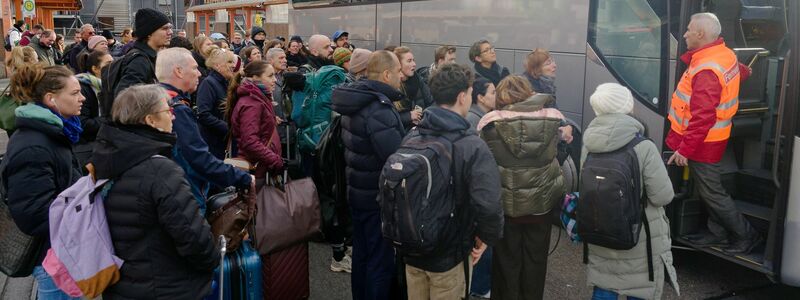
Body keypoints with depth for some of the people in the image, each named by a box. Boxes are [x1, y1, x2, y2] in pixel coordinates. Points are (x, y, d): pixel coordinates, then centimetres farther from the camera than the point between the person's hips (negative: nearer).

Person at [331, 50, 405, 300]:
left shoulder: (356, 101, 6)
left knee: (362, 255, 20)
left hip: (358, 191, 9)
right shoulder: (378, 108, -25)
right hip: (379, 197, -9)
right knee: (381, 261, 3)